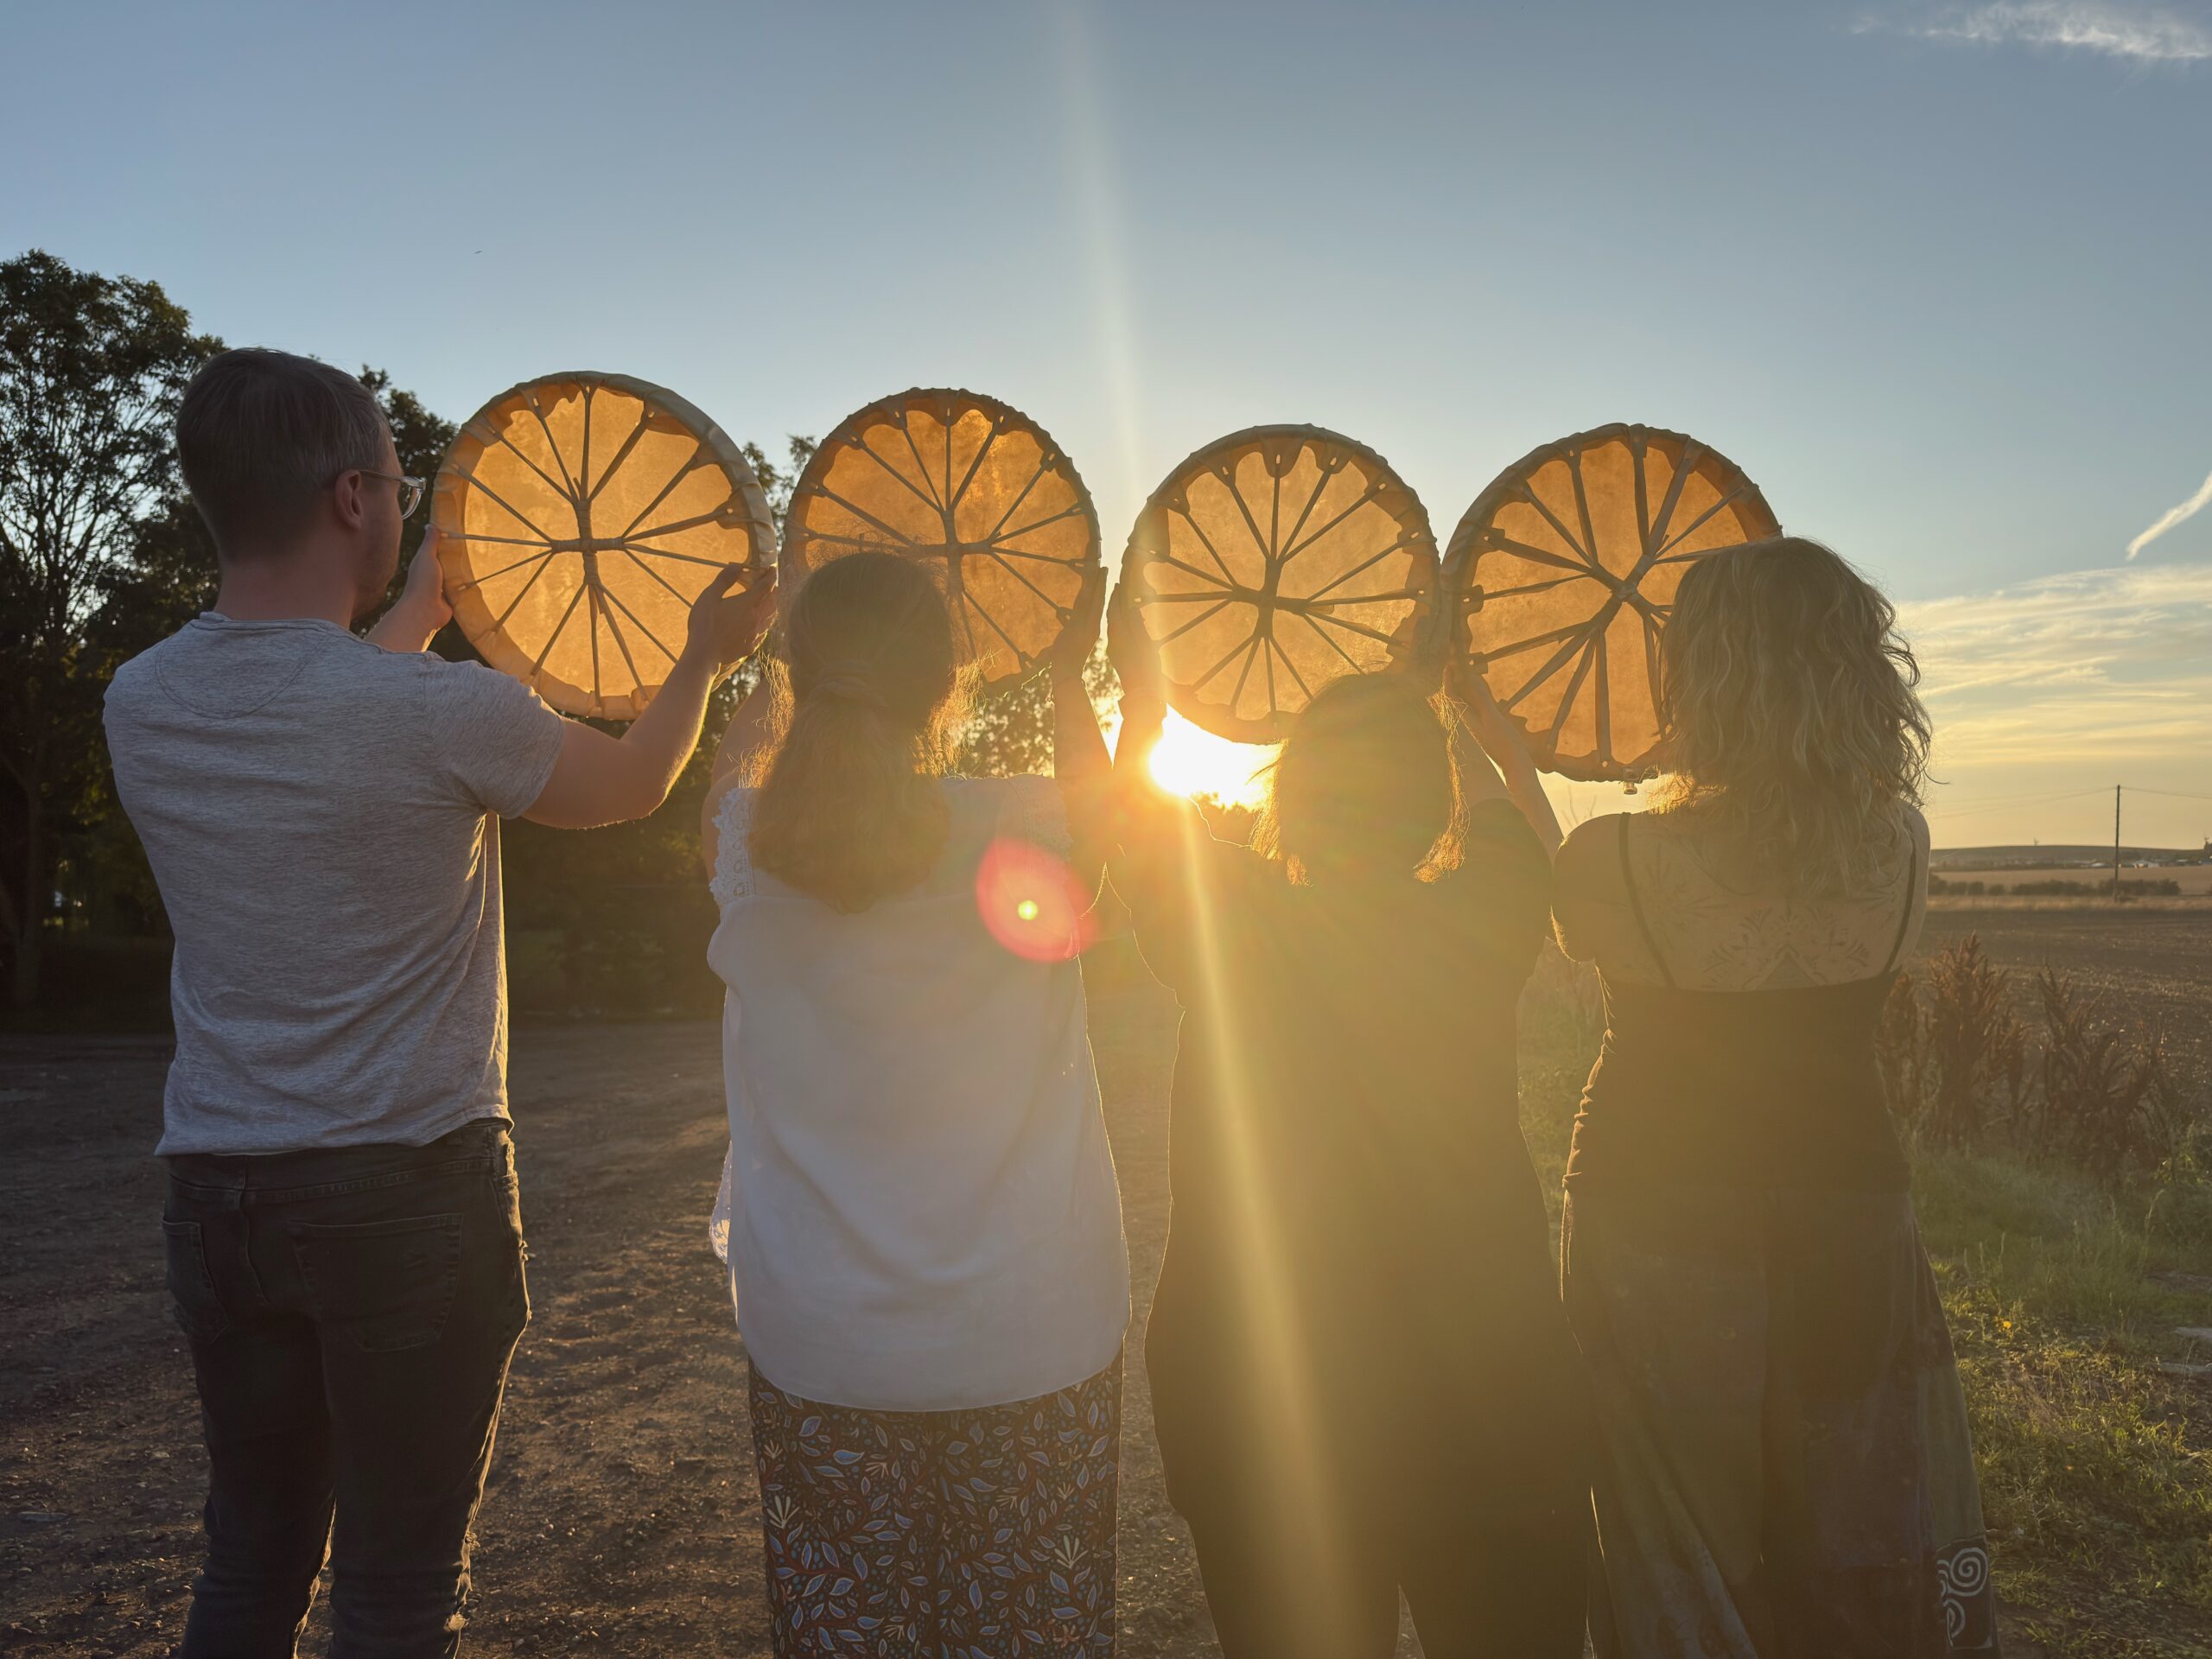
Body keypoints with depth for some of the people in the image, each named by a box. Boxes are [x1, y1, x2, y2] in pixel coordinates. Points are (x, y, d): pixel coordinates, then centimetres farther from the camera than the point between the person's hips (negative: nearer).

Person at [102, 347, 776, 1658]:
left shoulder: (141, 704, -1)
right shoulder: (443, 713, -18)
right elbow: (631, 786, 2)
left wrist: (420, 607, 36)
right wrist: (707, 659, 20)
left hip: (215, 1196, 6)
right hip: (408, 1193, -5)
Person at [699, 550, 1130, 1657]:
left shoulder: (751, 850, -8)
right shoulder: (1024, 831, -12)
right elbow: (1096, 808, 14)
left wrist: (754, 680, 34)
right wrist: (1069, 672, 29)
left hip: (818, 1348, 2)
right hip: (1032, 1341, -1)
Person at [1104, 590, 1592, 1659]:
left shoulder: (1233, 930, -15)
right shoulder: (1479, 926, -13)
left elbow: (1130, 821, 6)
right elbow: (1531, 831, 11)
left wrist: (1141, 697, 19)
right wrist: (1460, 706, 23)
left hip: (1255, 1390, 0)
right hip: (1479, 1379, 1)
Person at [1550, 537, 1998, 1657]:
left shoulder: (1615, 864, -21)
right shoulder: (1900, 850, -11)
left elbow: (1564, 915, 2)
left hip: (1657, 1233, -3)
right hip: (1848, 1218, 3)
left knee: (1683, 1553, 15)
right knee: (1872, 1559, 20)